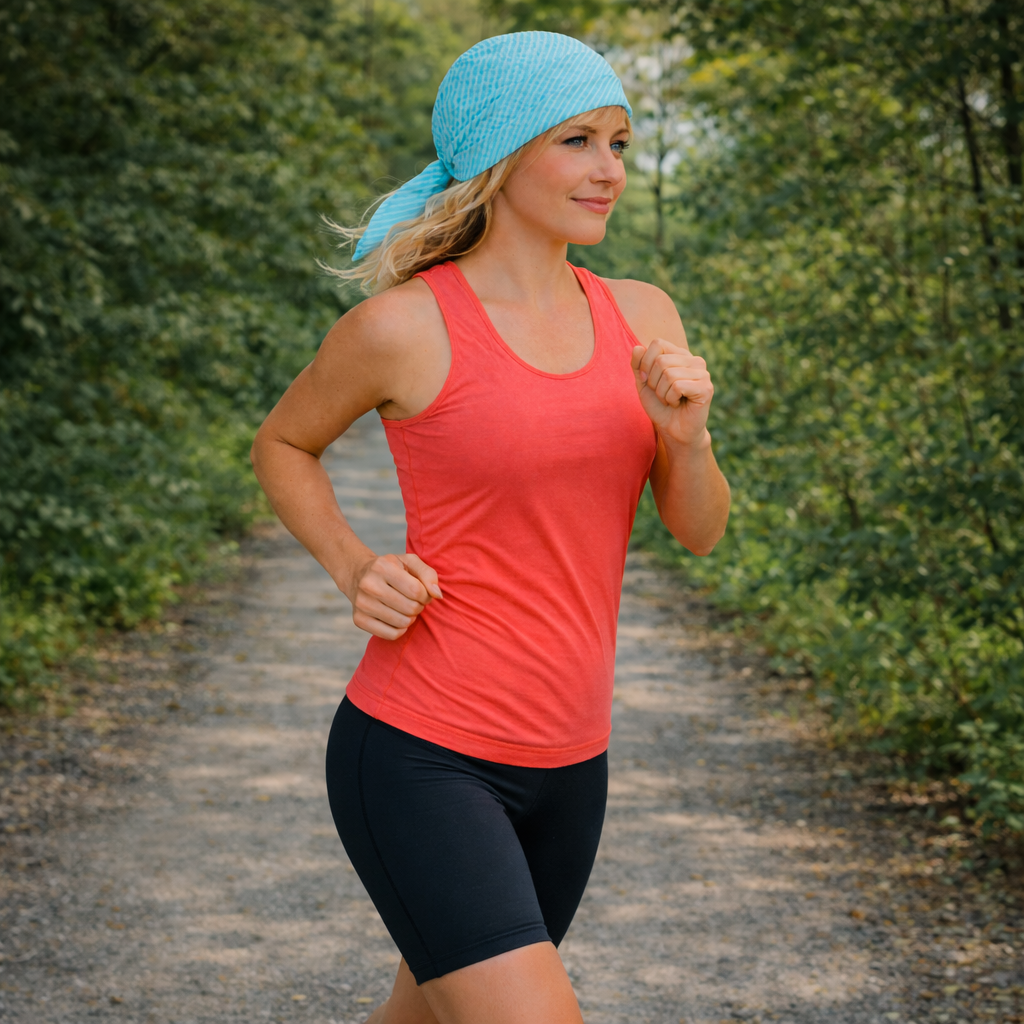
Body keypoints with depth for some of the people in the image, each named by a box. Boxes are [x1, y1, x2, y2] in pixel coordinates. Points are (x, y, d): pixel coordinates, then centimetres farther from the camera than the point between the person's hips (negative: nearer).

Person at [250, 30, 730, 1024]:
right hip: (420, 755, -6)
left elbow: (699, 530, 7)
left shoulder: (641, 316, 6)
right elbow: (281, 445, 8)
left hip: (564, 762, 6)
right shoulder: (402, 327, -10)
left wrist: (686, 430, -14)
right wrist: (353, 570, -8)